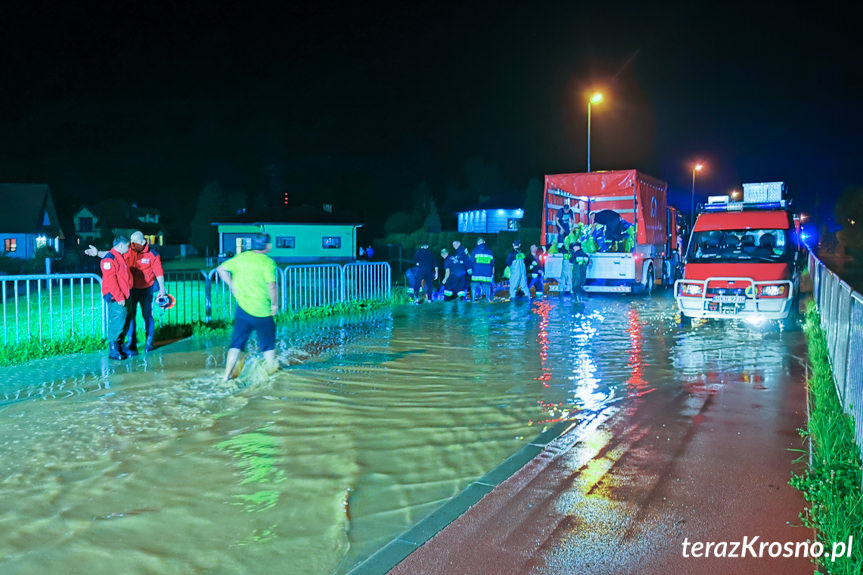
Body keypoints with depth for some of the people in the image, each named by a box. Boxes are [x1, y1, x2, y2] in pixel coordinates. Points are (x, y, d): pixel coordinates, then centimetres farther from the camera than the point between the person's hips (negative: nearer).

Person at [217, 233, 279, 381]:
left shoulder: (241, 257, 4)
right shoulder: (268, 262, -13)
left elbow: (221, 269, 10)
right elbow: (271, 285, -23)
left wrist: (232, 286, 14)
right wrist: (275, 304, -11)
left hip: (243, 308, 4)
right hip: (262, 311, -4)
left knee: (237, 343, 11)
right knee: (268, 344, 14)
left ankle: (227, 374, 8)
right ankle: (271, 371, 24)